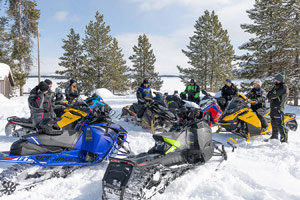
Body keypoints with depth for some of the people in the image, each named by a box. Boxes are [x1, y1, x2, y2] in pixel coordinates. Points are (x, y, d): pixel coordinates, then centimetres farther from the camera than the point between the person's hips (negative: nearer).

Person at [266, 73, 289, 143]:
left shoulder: (283, 87, -7)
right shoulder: (276, 86, 22)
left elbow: (274, 94, -19)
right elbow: (268, 95, 12)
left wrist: (270, 95, -1)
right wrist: (272, 97, -7)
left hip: (278, 108, -9)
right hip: (273, 107, 9)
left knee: (280, 124, -12)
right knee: (274, 123, 16)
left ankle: (284, 139, -9)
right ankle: (274, 137, 27)